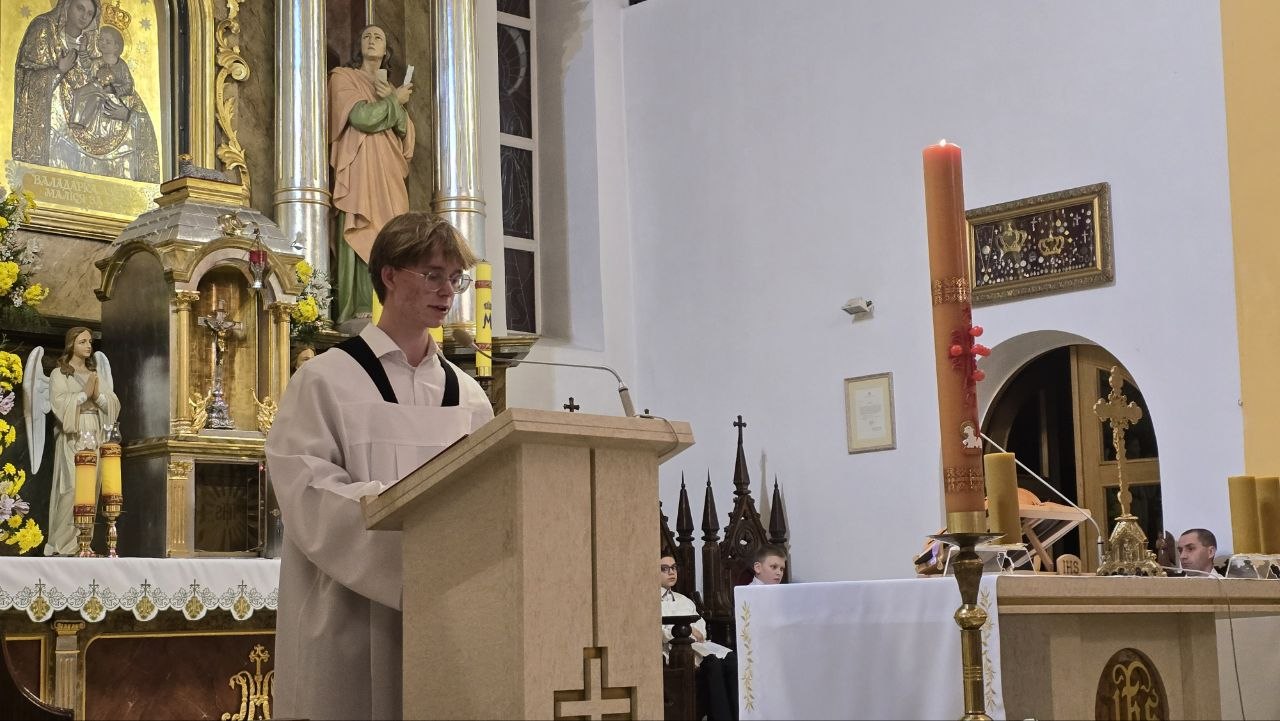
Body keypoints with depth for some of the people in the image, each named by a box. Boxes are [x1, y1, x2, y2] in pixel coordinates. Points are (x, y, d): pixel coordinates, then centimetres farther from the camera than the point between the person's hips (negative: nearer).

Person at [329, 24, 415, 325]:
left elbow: (406, 131, 11)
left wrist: (393, 101, -4)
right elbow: (362, 117, -11)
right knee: (361, 238, -15)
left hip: (388, 174, 6)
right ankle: (360, 311, -21)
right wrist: (395, 101, 2)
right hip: (359, 170, -6)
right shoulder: (343, 78, 7)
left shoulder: (390, 88, 25)